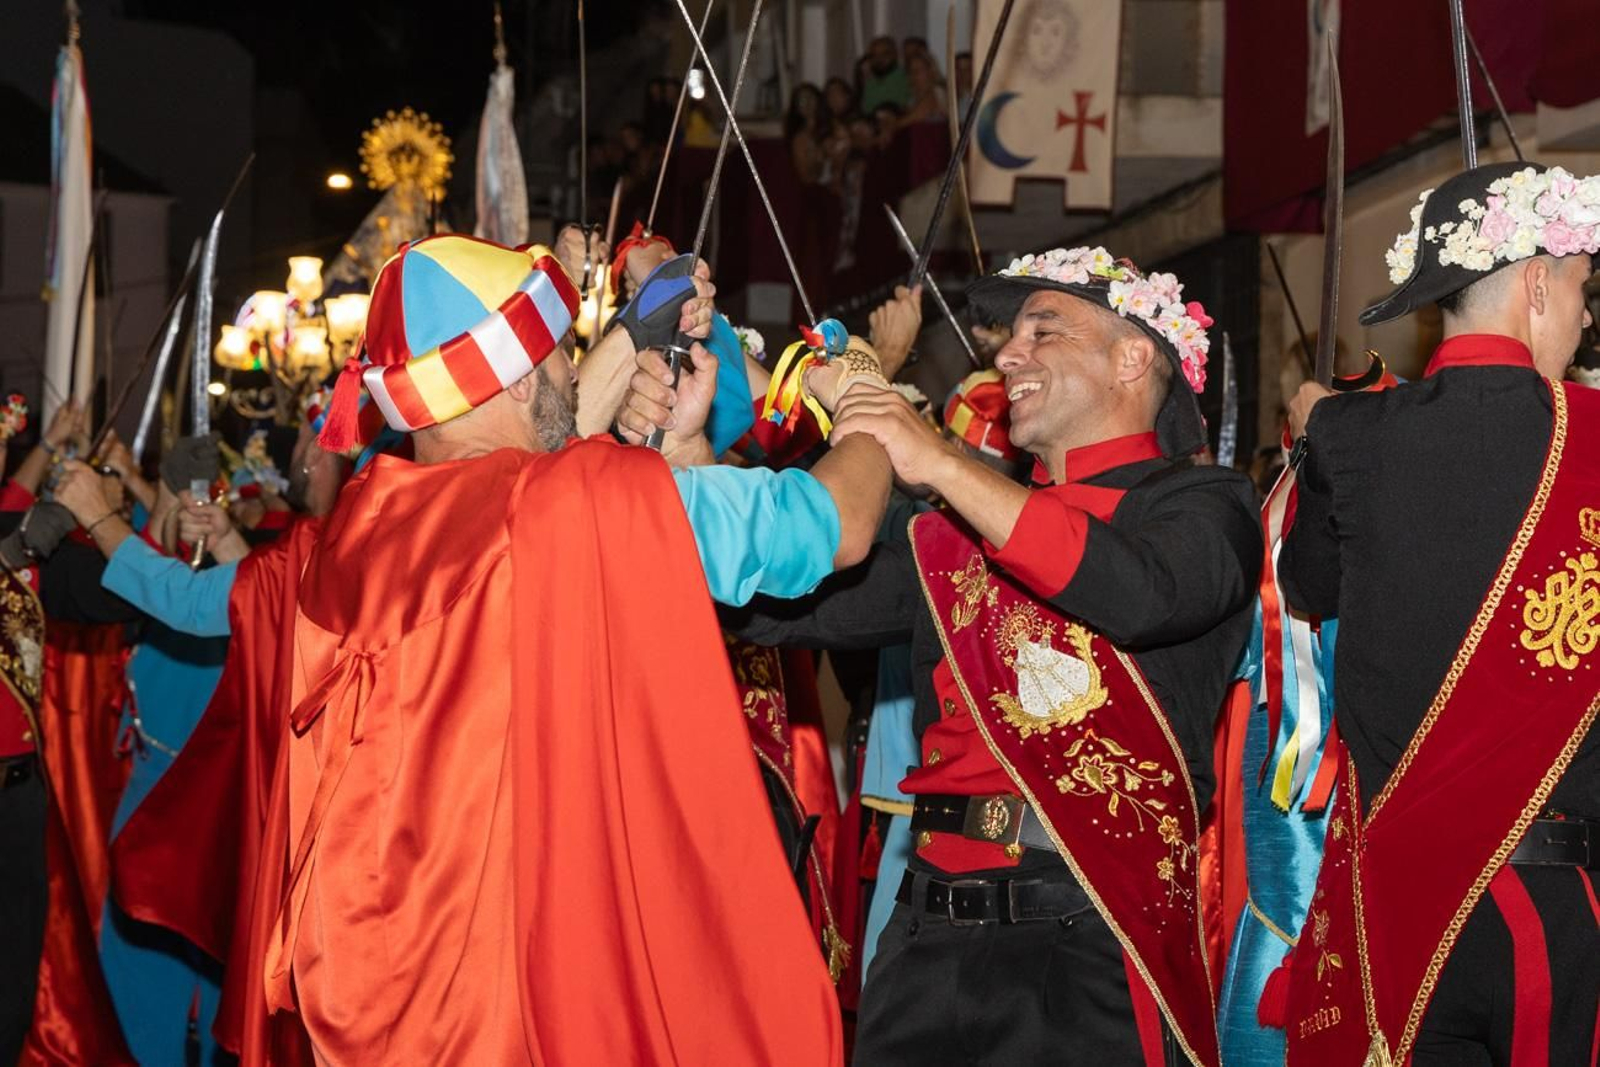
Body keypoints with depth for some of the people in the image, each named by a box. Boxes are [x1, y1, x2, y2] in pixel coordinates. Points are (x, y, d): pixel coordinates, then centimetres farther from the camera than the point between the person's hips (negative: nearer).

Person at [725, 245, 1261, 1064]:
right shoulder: (961, 535, 18)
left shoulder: (1199, 504, 3)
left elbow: (1142, 593, -19)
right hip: (932, 931, 5)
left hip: (1094, 942, -5)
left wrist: (940, 464, -15)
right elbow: (779, 604, 16)